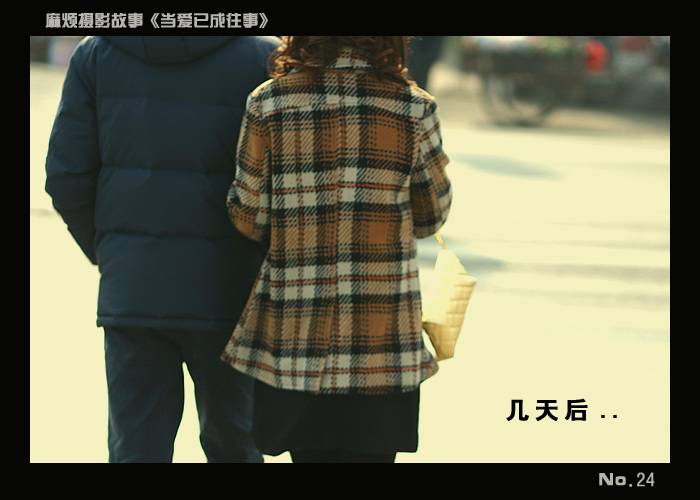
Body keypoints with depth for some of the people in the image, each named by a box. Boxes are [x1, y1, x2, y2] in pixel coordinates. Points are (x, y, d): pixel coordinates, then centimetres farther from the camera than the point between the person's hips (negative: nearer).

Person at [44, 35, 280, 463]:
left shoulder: (96, 54, 3)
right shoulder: (262, 57, -5)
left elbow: (67, 176, 1)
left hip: (130, 286, 2)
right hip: (222, 286, -2)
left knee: (136, 447, 6)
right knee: (232, 442, 15)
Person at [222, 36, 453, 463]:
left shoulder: (268, 103, -4)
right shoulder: (414, 109, -5)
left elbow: (248, 219, 1)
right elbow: (432, 215, 7)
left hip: (294, 334, 1)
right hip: (380, 347, -1)